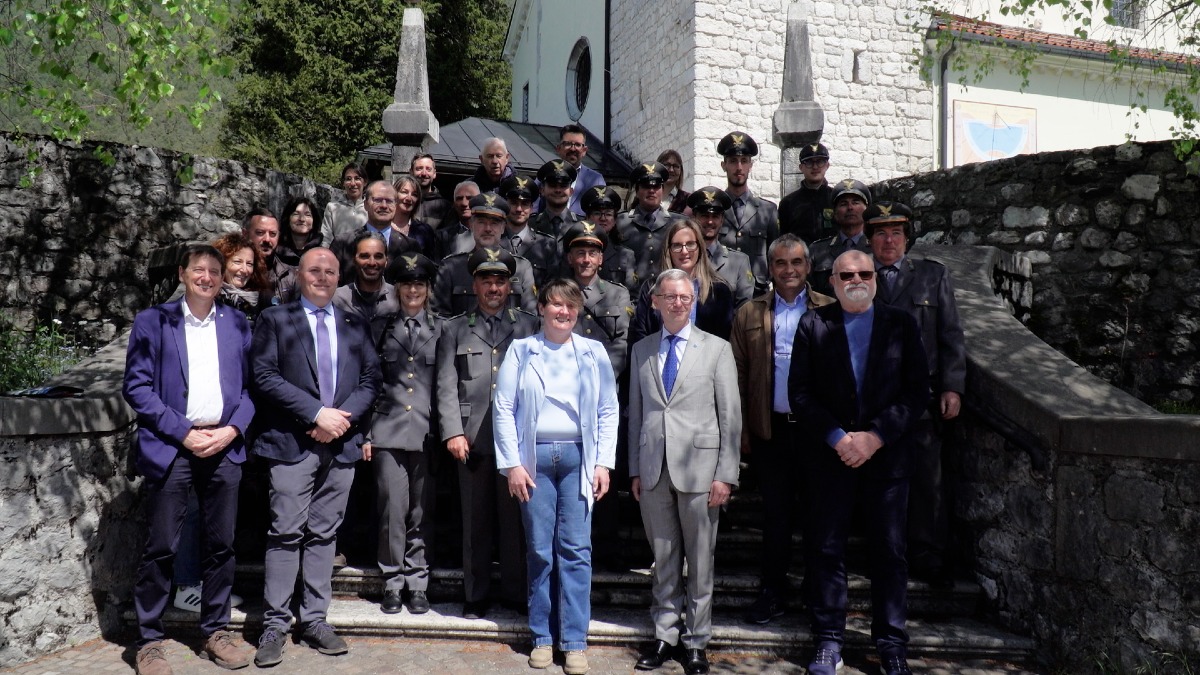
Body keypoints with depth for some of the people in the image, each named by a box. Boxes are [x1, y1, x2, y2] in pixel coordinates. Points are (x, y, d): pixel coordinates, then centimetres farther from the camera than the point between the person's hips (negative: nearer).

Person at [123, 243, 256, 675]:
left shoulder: (238, 324, 11)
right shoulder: (152, 321, 4)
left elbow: (250, 385, 10)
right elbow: (136, 386, -2)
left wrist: (233, 430, -6)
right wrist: (184, 433, -10)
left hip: (224, 446, 3)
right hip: (171, 447, -2)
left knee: (221, 544, 8)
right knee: (161, 548, 0)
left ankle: (216, 632, 20)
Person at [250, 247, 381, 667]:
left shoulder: (356, 326, 15)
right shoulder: (275, 320, 5)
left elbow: (370, 379, 9)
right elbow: (265, 376, -5)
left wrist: (344, 416, -8)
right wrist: (316, 413, -13)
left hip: (342, 443, 3)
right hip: (292, 443, -3)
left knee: (324, 534, 8)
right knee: (286, 533, -4)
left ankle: (314, 620, 15)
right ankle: (274, 625, 5)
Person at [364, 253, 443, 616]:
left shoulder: (442, 329, 8)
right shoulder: (383, 328, 10)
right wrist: (365, 432, 5)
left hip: (427, 433, 0)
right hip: (388, 432, 0)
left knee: (421, 512, 6)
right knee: (392, 509, -2)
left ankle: (417, 583, 18)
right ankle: (393, 582, 13)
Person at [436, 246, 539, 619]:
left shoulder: (529, 326, 13)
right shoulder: (455, 329, 13)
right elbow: (447, 385, 5)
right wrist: (453, 431, -6)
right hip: (473, 438, 0)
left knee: (516, 518, 3)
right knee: (476, 521, 6)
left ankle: (517, 593, 16)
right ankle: (475, 596, 17)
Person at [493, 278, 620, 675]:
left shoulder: (594, 353, 7)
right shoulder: (520, 351, 5)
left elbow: (609, 411, 7)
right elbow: (503, 408, 2)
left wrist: (603, 463, -1)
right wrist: (511, 464, -4)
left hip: (578, 457, 0)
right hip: (535, 457, 0)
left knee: (576, 549, 0)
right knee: (539, 550, 5)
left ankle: (575, 642, 8)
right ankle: (542, 638, 17)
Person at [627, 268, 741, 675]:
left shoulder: (717, 349, 2)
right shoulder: (641, 350, 11)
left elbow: (731, 416, -1)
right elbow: (635, 413, 12)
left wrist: (726, 475, -6)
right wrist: (635, 469, 8)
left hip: (698, 467, -2)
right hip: (653, 469, 2)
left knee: (700, 561, 6)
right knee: (663, 561, 10)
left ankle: (696, 641, 20)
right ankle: (666, 635, 24)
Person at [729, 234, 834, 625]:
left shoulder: (831, 312, 2)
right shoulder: (750, 315, 6)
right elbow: (737, 376, 3)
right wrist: (741, 433, -3)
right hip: (771, 429, 1)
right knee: (775, 513, 9)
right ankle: (773, 593, 22)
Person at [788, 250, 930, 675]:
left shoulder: (901, 325, 5)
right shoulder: (813, 325, 3)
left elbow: (917, 390, 0)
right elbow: (799, 392, -2)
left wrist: (875, 436, -11)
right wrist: (837, 437, -13)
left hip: (887, 455, 1)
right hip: (828, 454, 0)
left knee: (890, 551, 7)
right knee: (825, 550, 4)